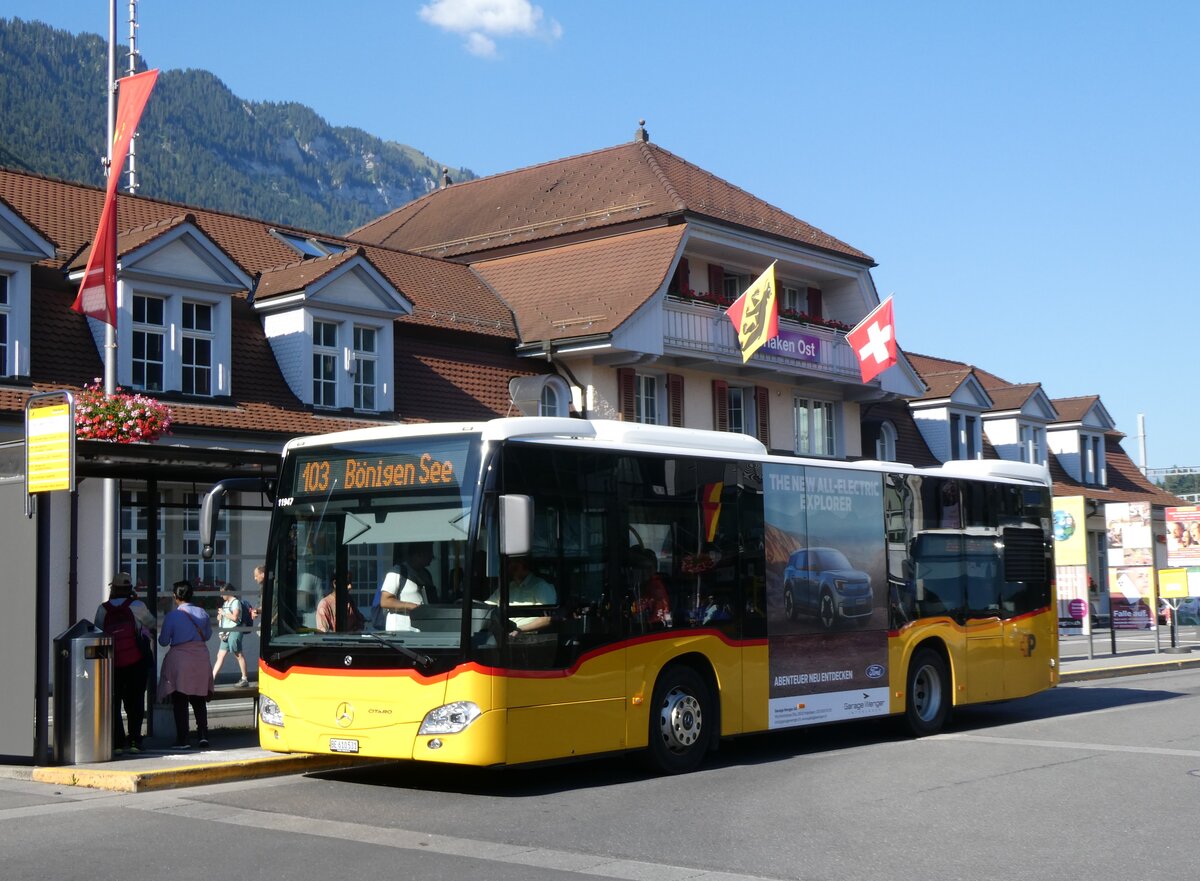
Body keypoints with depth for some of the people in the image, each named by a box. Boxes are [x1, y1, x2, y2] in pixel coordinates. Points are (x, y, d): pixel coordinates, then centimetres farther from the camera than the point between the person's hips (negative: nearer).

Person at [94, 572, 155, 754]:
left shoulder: (103, 609, 1)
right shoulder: (137, 606, -4)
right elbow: (152, 623, 9)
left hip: (112, 662, 1)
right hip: (136, 661, -1)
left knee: (114, 702, 8)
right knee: (135, 701, 6)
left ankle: (117, 742, 2)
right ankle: (134, 741, 1)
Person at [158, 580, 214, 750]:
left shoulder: (171, 616, -9)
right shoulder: (202, 613, 3)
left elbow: (163, 641, -3)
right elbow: (208, 635, 15)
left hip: (179, 660, -4)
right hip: (201, 659, 4)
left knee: (180, 701, 3)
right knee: (199, 700, 13)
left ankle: (182, 739, 0)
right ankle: (203, 735, 3)